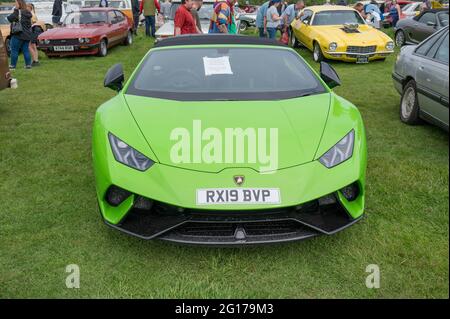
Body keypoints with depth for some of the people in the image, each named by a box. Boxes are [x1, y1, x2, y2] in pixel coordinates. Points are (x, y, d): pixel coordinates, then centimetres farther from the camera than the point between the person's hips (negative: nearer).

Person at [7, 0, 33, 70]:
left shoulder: (18, 12, -14)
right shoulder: (28, 13, 11)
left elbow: (10, 18, -17)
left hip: (18, 35, -7)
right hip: (27, 35, 7)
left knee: (14, 50, 1)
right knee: (26, 50, 10)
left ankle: (13, 65, 4)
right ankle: (28, 65, 9)